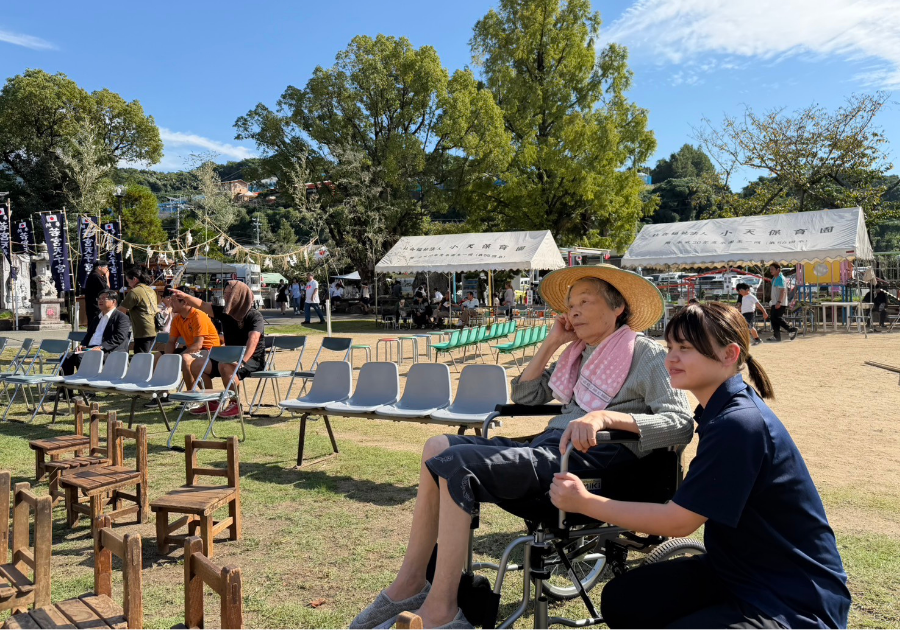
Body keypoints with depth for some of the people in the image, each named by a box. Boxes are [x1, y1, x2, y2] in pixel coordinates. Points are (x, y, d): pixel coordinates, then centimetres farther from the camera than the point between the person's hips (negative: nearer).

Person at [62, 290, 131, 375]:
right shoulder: (97, 317, 28)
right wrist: (82, 345, 7)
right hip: (89, 349, 8)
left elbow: (119, 338, -13)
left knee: (80, 357, -31)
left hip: (108, 352, -8)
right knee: (67, 358, -14)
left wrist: (101, 347, -23)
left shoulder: (122, 318, 0)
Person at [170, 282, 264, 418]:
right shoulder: (225, 312, 7)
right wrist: (185, 297, -9)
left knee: (224, 366, -35)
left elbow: (253, 338, -30)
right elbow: (202, 305, 8)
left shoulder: (254, 316, -15)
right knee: (197, 365, 0)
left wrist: (242, 361, -43)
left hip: (252, 359, -8)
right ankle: (212, 403, 12)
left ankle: (236, 405, -20)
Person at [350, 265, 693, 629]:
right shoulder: (578, 354, 23)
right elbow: (524, 396, 26)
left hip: (591, 458, -9)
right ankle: (411, 582, -1)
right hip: (549, 446, 9)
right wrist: (551, 343, 16)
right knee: (437, 447, -3)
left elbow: (681, 423, -14)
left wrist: (605, 416, -27)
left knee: (456, 463, -24)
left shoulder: (647, 355, 0)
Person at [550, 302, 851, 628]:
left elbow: (678, 521, -23)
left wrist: (586, 502, -16)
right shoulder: (723, 411, 1)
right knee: (620, 600, 4)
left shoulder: (739, 424, -28)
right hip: (739, 571, 9)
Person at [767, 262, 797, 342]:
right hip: (775, 303, 10)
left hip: (780, 303, -10)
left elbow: (783, 291, -21)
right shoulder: (774, 279, 17)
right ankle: (777, 336, 8)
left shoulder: (780, 278, -12)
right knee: (773, 318, 6)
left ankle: (791, 329, -2)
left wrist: (779, 302, -28)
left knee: (777, 318, -13)